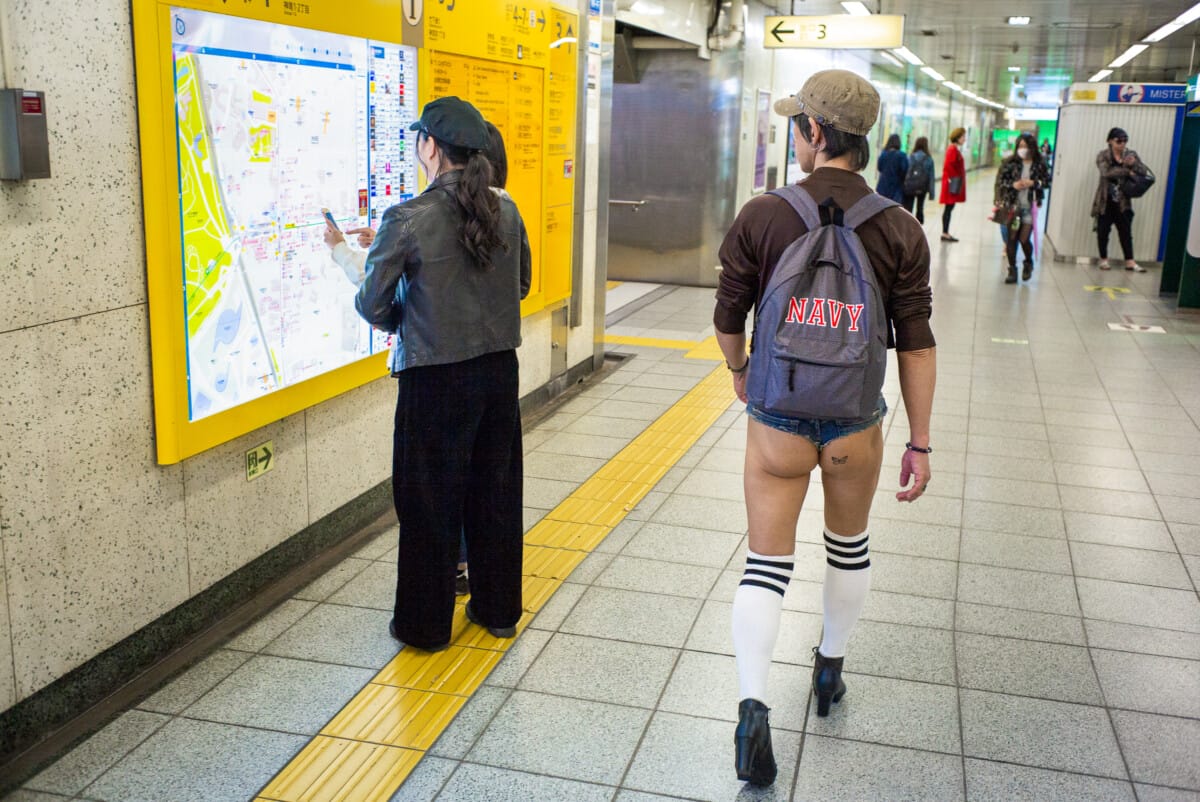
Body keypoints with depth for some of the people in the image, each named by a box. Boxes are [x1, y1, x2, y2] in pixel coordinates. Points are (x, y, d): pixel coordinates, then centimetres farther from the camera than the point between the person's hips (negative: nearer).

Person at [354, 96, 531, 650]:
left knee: (429, 500, 8)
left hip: (435, 378, -5)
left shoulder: (408, 219, -16)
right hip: (498, 369, 5)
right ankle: (499, 609, 30)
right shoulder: (506, 211, 1)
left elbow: (373, 304, -11)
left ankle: (426, 623, 21)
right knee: (495, 490, 16)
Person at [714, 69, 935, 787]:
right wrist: (920, 443, 3)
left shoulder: (761, 217, -11)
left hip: (777, 419, -1)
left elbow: (728, 317, -1)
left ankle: (753, 709, -3)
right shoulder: (900, 229, -8)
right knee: (850, 546, 24)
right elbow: (916, 345, -6)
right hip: (856, 425, 2)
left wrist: (739, 368, 21)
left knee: (767, 562, 8)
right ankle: (830, 672, 42)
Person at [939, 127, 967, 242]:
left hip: (954, 184, 10)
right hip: (952, 184, -10)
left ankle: (945, 233, 15)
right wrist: (951, 179, -20)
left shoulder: (955, 149, 16)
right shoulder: (953, 150, -14)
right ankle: (945, 233, -5)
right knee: (949, 208, -7)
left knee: (949, 208, 11)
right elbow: (948, 166, -23)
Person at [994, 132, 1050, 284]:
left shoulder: (1039, 164, -1)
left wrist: (1033, 183, -12)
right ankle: (1012, 270, 16)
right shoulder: (1010, 163, -2)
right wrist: (1013, 184, -15)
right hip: (1012, 205, 1)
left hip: (1029, 207, -1)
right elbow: (1000, 180, 1)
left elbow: (1047, 181, 5)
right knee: (1011, 238, 4)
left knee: (1024, 239, -5)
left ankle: (1028, 263, 25)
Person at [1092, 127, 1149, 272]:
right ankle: (1103, 260, 18)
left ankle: (1130, 262, 4)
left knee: (1126, 232, 1)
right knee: (1103, 231, 4)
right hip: (1105, 201, -2)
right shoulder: (1103, 156, -4)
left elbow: (1143, 172, -2)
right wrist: (1127, 172, -23)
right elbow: (1106, 172, -22)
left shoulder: (1131, 155, 5)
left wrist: (1133, 164, -21)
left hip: (1123, 202, 2)